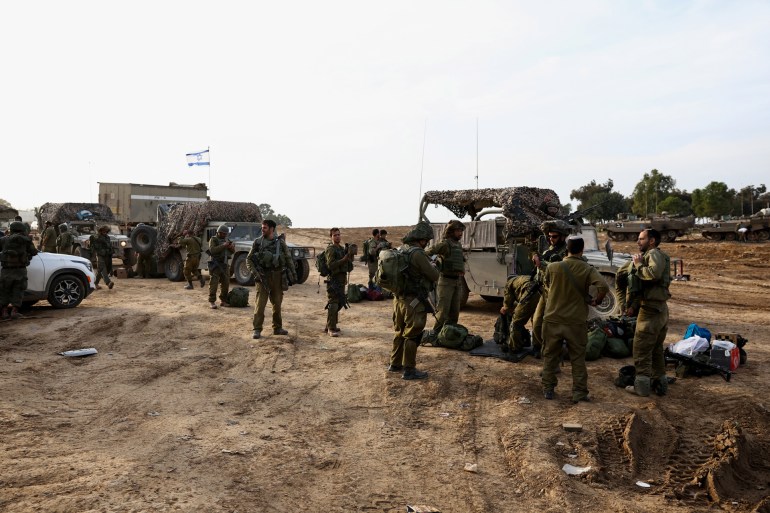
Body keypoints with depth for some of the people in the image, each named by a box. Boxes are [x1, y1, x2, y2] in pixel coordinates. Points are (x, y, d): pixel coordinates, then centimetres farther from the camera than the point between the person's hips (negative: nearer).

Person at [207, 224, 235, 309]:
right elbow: (212, 250, -20)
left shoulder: (226, 240, 16)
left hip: (224, 265, 7)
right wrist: (223, 246, -24)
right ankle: (212, 302, -5)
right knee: (213, 283, -7)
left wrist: (232, 247, -6)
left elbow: (232, 252, 16)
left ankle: (223, 301, 16)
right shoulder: (213, 240, -4)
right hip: (215, 265, -7)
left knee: (225, 283, 7)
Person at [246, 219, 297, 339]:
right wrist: (255, 273, -9)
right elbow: (249, 259, 4)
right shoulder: (257, 243, 1)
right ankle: (257, 330, 0)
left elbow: (289, 259, 5)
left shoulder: (280, 242, 2)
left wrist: (293, 274, 2)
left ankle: (277, 328, 22)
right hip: (263, 277, -1)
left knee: (277, 303, 10)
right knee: (260, 304, -6)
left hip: (277, 276, 1)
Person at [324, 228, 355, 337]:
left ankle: (330, 326, 24)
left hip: (342, 279, 9)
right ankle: (331, 329, -5)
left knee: (339, 303, 13)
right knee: (333, 304, -9)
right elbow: (331, 265, -20)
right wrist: (344, 259, -24)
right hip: (333, 280, -9)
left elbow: (348, 265, 20)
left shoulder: (343, 248, 15)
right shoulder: (330, 249, -10)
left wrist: (350, 256, 2)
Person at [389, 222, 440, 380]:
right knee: (412, 336, 3)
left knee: (400, 333, 20)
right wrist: (433, 264, 5)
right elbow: (434, 276, -16)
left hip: (399, 299, 8)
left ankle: (395, 364, 31)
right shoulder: (417, 254, -21)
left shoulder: (400, 250, 6)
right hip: (413, 302, -8)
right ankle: (409, 370, 10)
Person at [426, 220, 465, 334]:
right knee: (443, 311, -5)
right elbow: (428, 253, -20)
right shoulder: (445, 244, -12)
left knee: (454, 312, 12)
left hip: (457, 281, 8)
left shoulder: (459, 245, 14)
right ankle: (436, 334, 3)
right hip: (446, 281, -8)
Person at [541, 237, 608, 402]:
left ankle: (548, 389, 22)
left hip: (552, 319, 1)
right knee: (578, 358, 12)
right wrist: (596, 301, -6)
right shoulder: (588, 270, -9)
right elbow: (603, 287, -22)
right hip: (575, 322, -1)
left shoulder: (552, 267, -6)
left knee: (550, 355, 15)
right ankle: (579, 392, 15)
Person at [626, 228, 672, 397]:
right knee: (656, 349, 19)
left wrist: (639, 265, -19)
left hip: (650, 310, -10)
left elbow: (655, 273, -34)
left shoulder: (653, 254, -14)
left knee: (641, 348, -1)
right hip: (662, 309, 10)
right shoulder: (661, 256, 18)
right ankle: (660, 382, 26)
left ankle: (642, 386, 4)